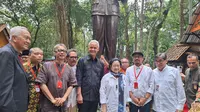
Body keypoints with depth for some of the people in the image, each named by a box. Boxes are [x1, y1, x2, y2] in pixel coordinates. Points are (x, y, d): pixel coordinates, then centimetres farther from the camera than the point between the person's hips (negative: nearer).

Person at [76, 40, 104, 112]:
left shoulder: (101, 64, 10)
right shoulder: (82, 61, 0)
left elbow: (102, 80, 13)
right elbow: (78, 78, -5)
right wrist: (79, 94, -11)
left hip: (95, 97, 3)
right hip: (84, 96, -3)